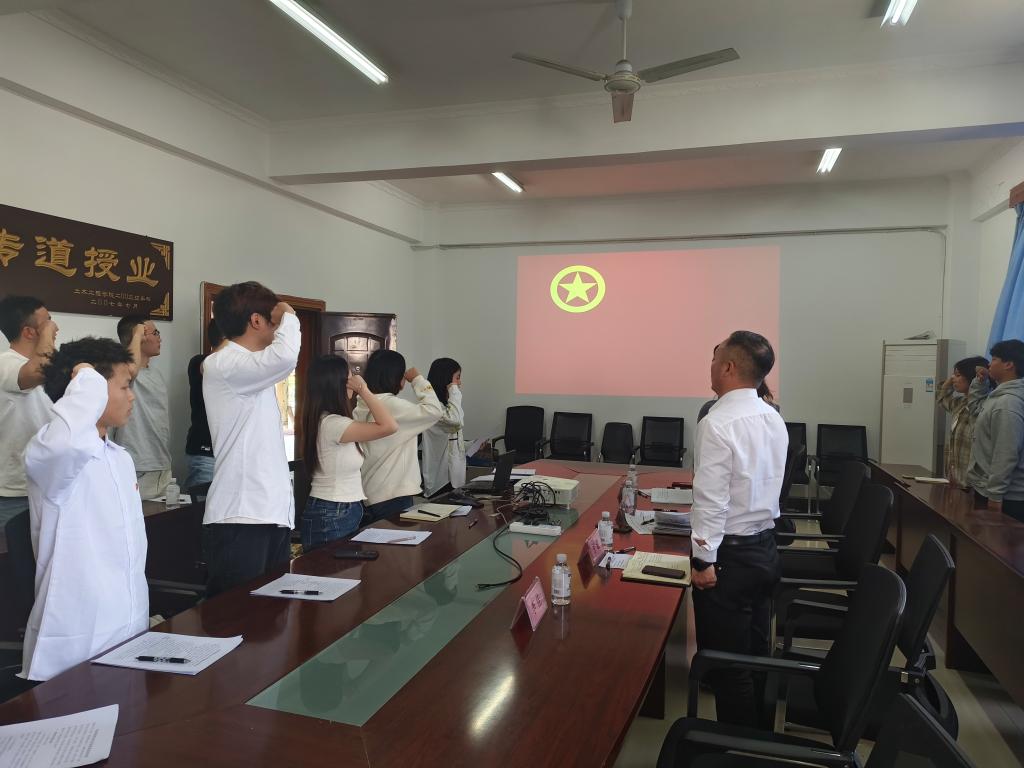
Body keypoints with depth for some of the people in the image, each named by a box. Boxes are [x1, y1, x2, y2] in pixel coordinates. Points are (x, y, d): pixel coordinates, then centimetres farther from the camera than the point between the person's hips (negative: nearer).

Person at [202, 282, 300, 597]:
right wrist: (288, 316, -12)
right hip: (239, 518, -10)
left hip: (271, 512, 10)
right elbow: (284, 357, -28)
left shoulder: (253, 370, 18)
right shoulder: (220, 365, -12)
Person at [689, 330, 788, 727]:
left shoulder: (718, 423, -21)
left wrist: (704, 560, -16)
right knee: (756, 654, 21)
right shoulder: (774, 418, 4)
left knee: (726, 663, 5)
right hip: (766, 547, 9)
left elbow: (711, 500, -22)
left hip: (730, 554, -8)